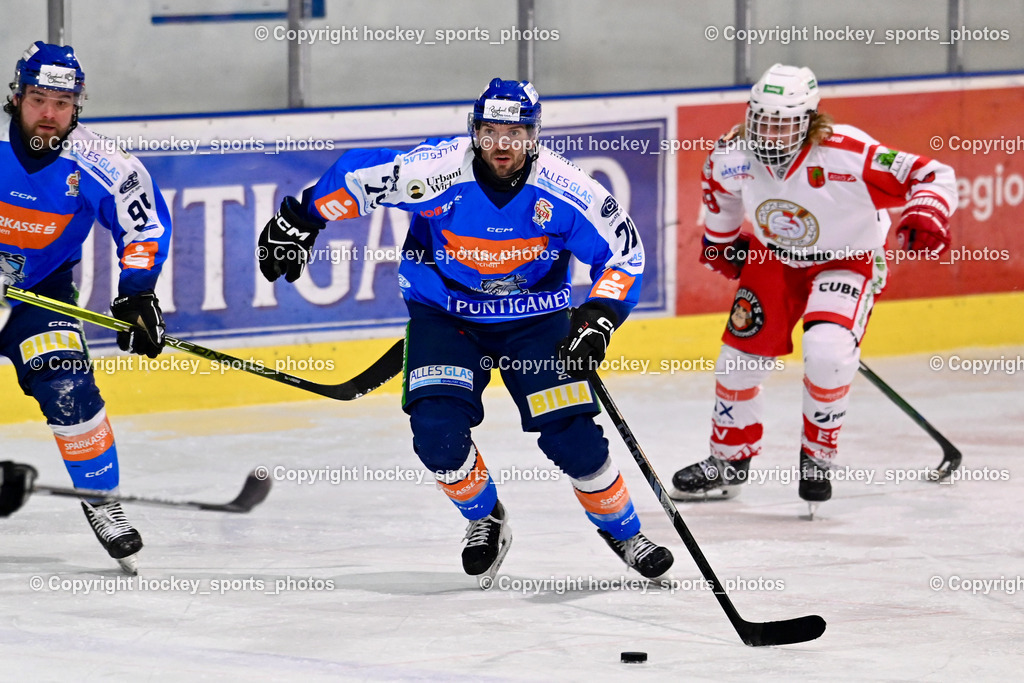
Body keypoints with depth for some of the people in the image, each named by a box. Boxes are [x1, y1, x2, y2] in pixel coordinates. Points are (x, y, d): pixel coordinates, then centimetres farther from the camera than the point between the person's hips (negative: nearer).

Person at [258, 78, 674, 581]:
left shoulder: (562, 190, -21)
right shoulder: (439, 171, -26)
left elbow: (623, 251, -10)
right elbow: (356, 176, -12)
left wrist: (598, 319, -22)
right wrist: (299, 222, -7)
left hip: (533, 319, 0)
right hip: (444, 313, 0)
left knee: (573, 436, -11)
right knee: (438, 432, -19)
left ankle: (623, 531, 14)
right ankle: (485, 520, 11)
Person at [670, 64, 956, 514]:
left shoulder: (847, 154, -34)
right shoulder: (734, 156, -19)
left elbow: (932, 176, -29)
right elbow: (719, 185, 8)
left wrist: (926, 217, -47)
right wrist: (720, 240, 19)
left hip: (847, 261, -5)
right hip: (773, 257, 5)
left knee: (827, 351, -27)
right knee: (741, 354, 4)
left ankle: (818, 458, -3)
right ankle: (728, 462, 28)